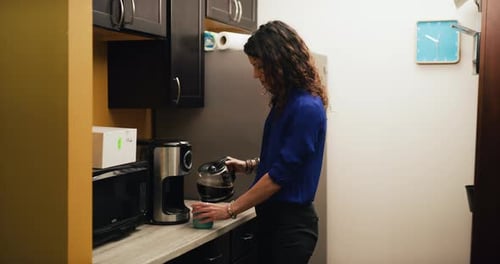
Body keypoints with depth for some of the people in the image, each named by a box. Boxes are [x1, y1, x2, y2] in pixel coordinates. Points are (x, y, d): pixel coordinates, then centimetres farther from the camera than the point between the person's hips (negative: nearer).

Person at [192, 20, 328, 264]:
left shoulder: (307, 108, -20)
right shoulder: (285, 101, 8)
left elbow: (281, 174, -21)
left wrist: (229, 209, -17)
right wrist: (249, 166, 6)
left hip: (292, 222, -9)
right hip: (270, 216, 9)